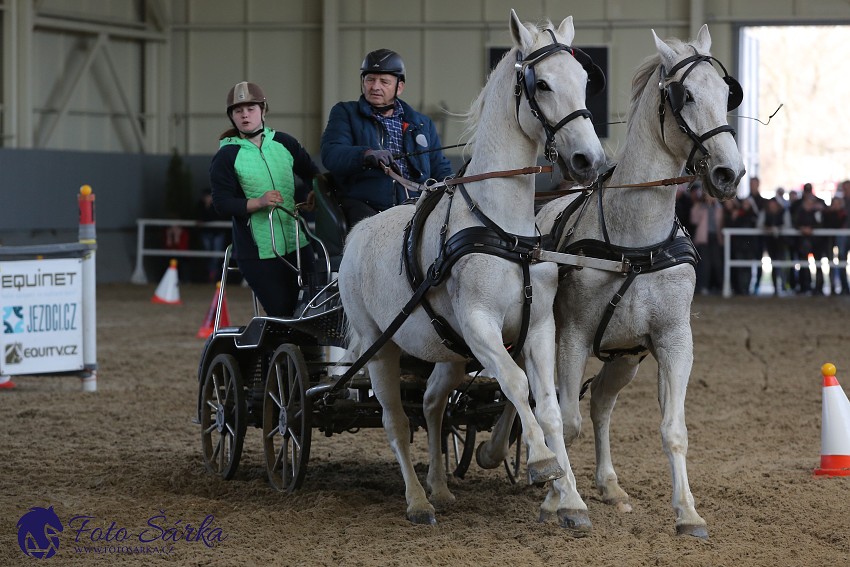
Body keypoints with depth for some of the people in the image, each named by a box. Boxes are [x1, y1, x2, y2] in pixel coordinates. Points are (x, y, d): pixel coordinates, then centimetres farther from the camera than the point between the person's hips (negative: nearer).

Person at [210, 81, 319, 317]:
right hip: (257, 252, -4)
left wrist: (311, 196, -4)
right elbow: (222, 203, -10)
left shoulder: (284, 143, 7)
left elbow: (312, 174, 18)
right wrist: (258, 203, -25)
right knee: (281, 313, -8)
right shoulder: (226, 157, -3)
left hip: (297, 244, 4)